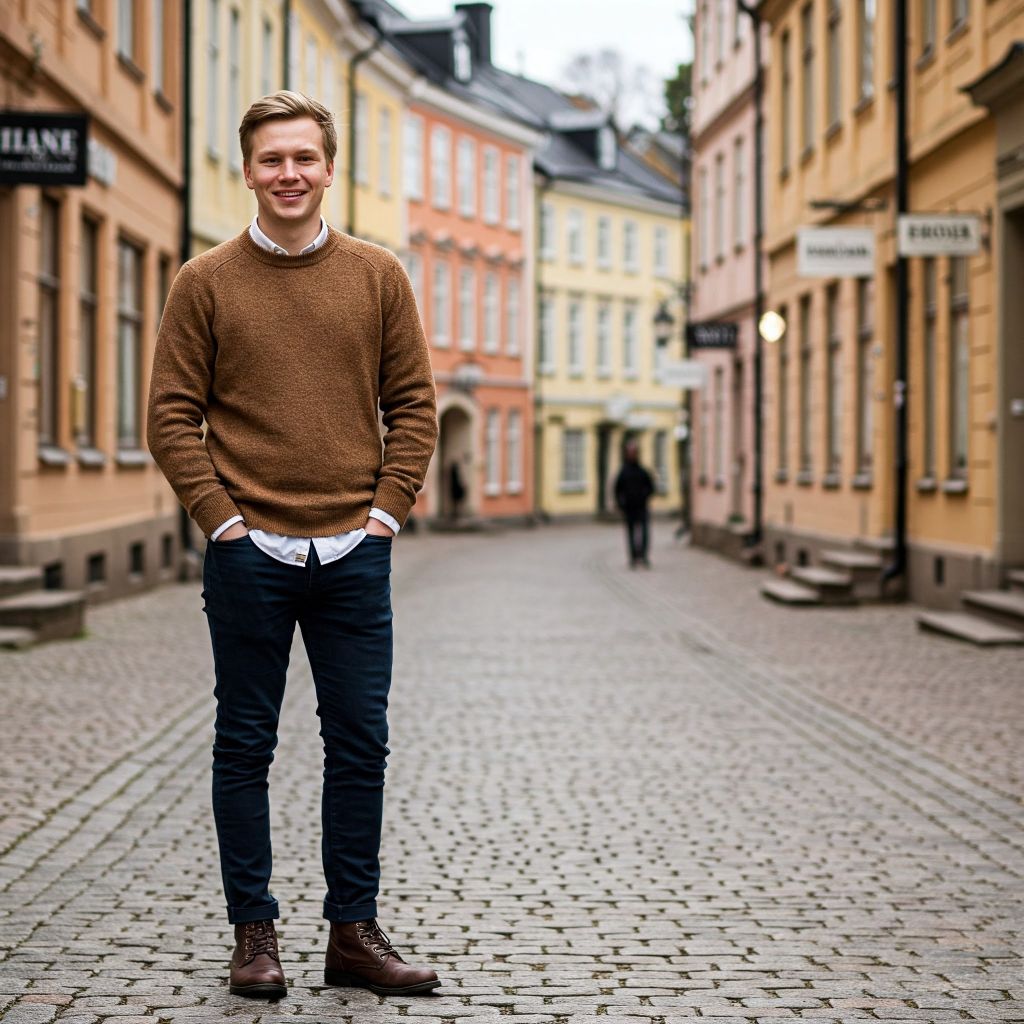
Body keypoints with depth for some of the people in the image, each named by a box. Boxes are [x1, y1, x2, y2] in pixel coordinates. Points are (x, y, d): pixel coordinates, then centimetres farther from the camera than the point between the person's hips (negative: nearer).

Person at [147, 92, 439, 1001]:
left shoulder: (377, 277, 6)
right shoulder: (206, 283, 1)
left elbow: (414, 404, 8)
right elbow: (172, 415, 0)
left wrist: (386, 510, -2)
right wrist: (221, 516, -8)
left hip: (355, 552, 2)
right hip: (250, 552, -1)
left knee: (360, 746, 5)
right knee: (246, 748, 4)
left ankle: (354, 932, 14)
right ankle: (253, 933, 14)